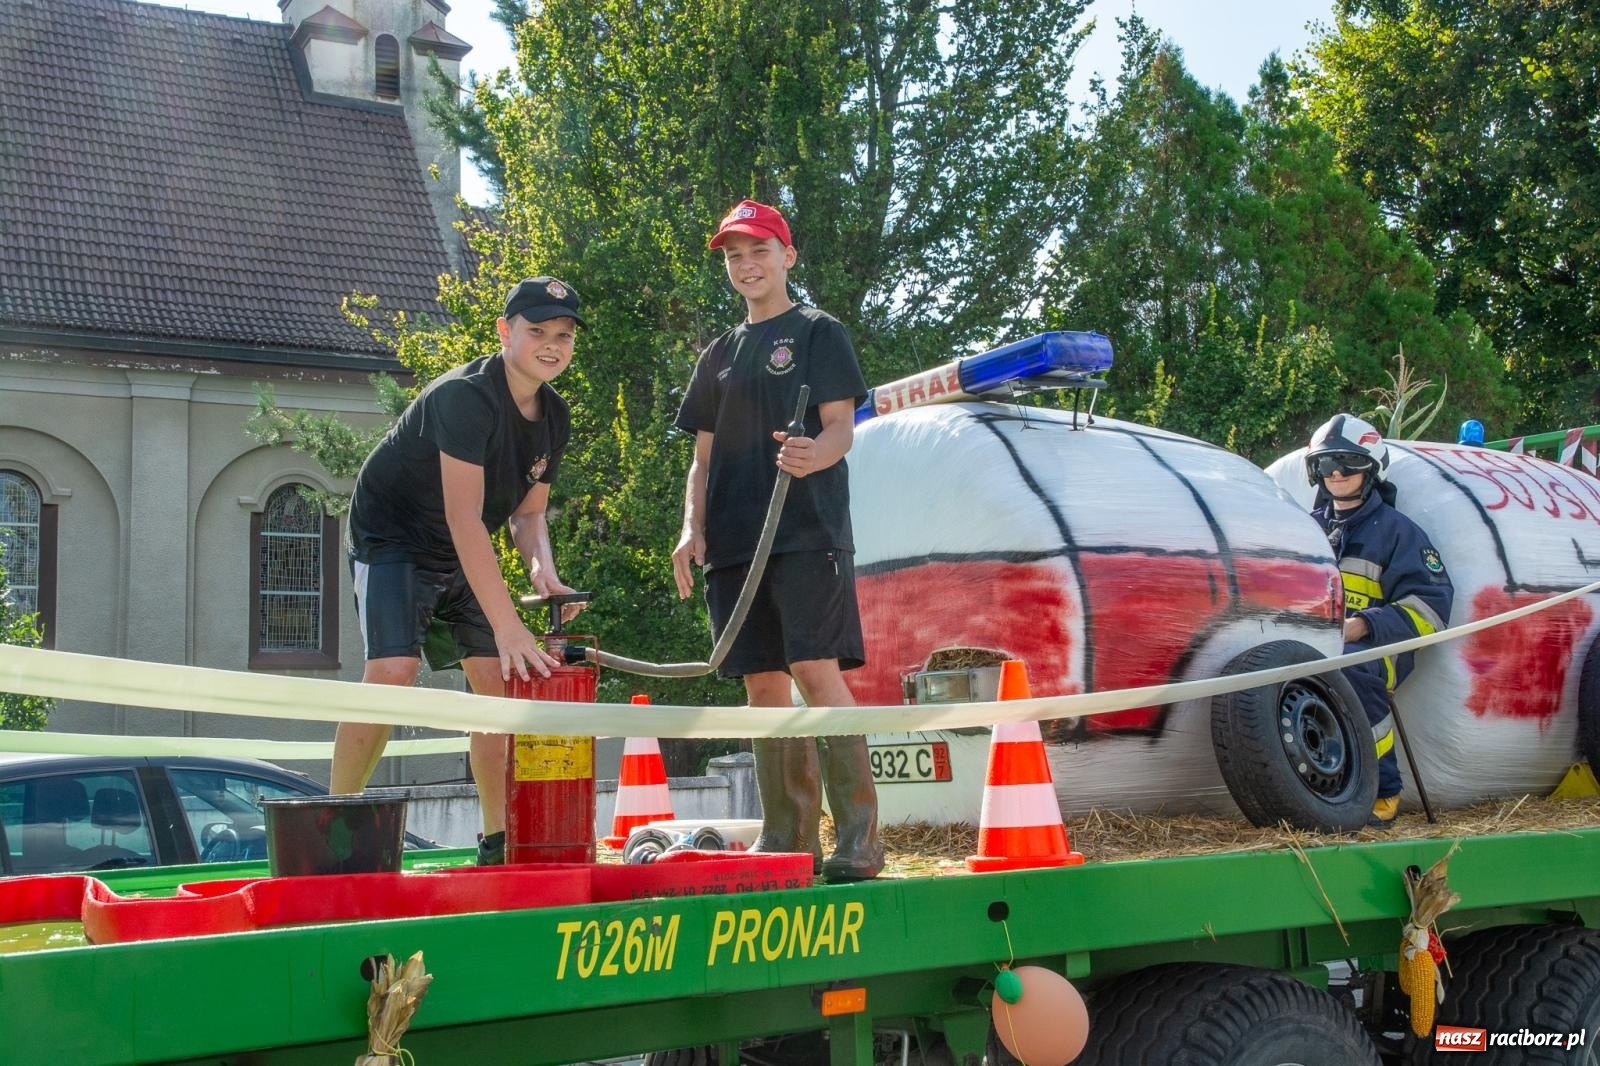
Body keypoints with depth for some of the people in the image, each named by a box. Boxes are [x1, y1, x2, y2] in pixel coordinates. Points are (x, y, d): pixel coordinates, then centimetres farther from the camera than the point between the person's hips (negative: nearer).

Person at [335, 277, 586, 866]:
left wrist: (542, 567, -19)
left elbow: (527, 512, 6)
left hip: (463, 559, 8)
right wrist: (508, 626, -38)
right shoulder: (464, 396, -27)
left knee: (501, 678, -2)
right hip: (392, 540, -8)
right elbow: (463, 518, -34)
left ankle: (498, 839, 7)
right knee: (392, 670, -24)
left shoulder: (554, 417, -1)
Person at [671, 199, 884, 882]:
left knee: (817, 672, -15)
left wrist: (811, 456, -28)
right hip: (735, 541, 6)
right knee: (762, 684, 4)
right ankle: (786, 840, 9)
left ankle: (859, 838, -12)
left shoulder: (818, 333, 7)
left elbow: (842, 427, -4)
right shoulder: (719, 356, 22)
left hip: (807, 533, -5)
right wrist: (693, 529, 4)